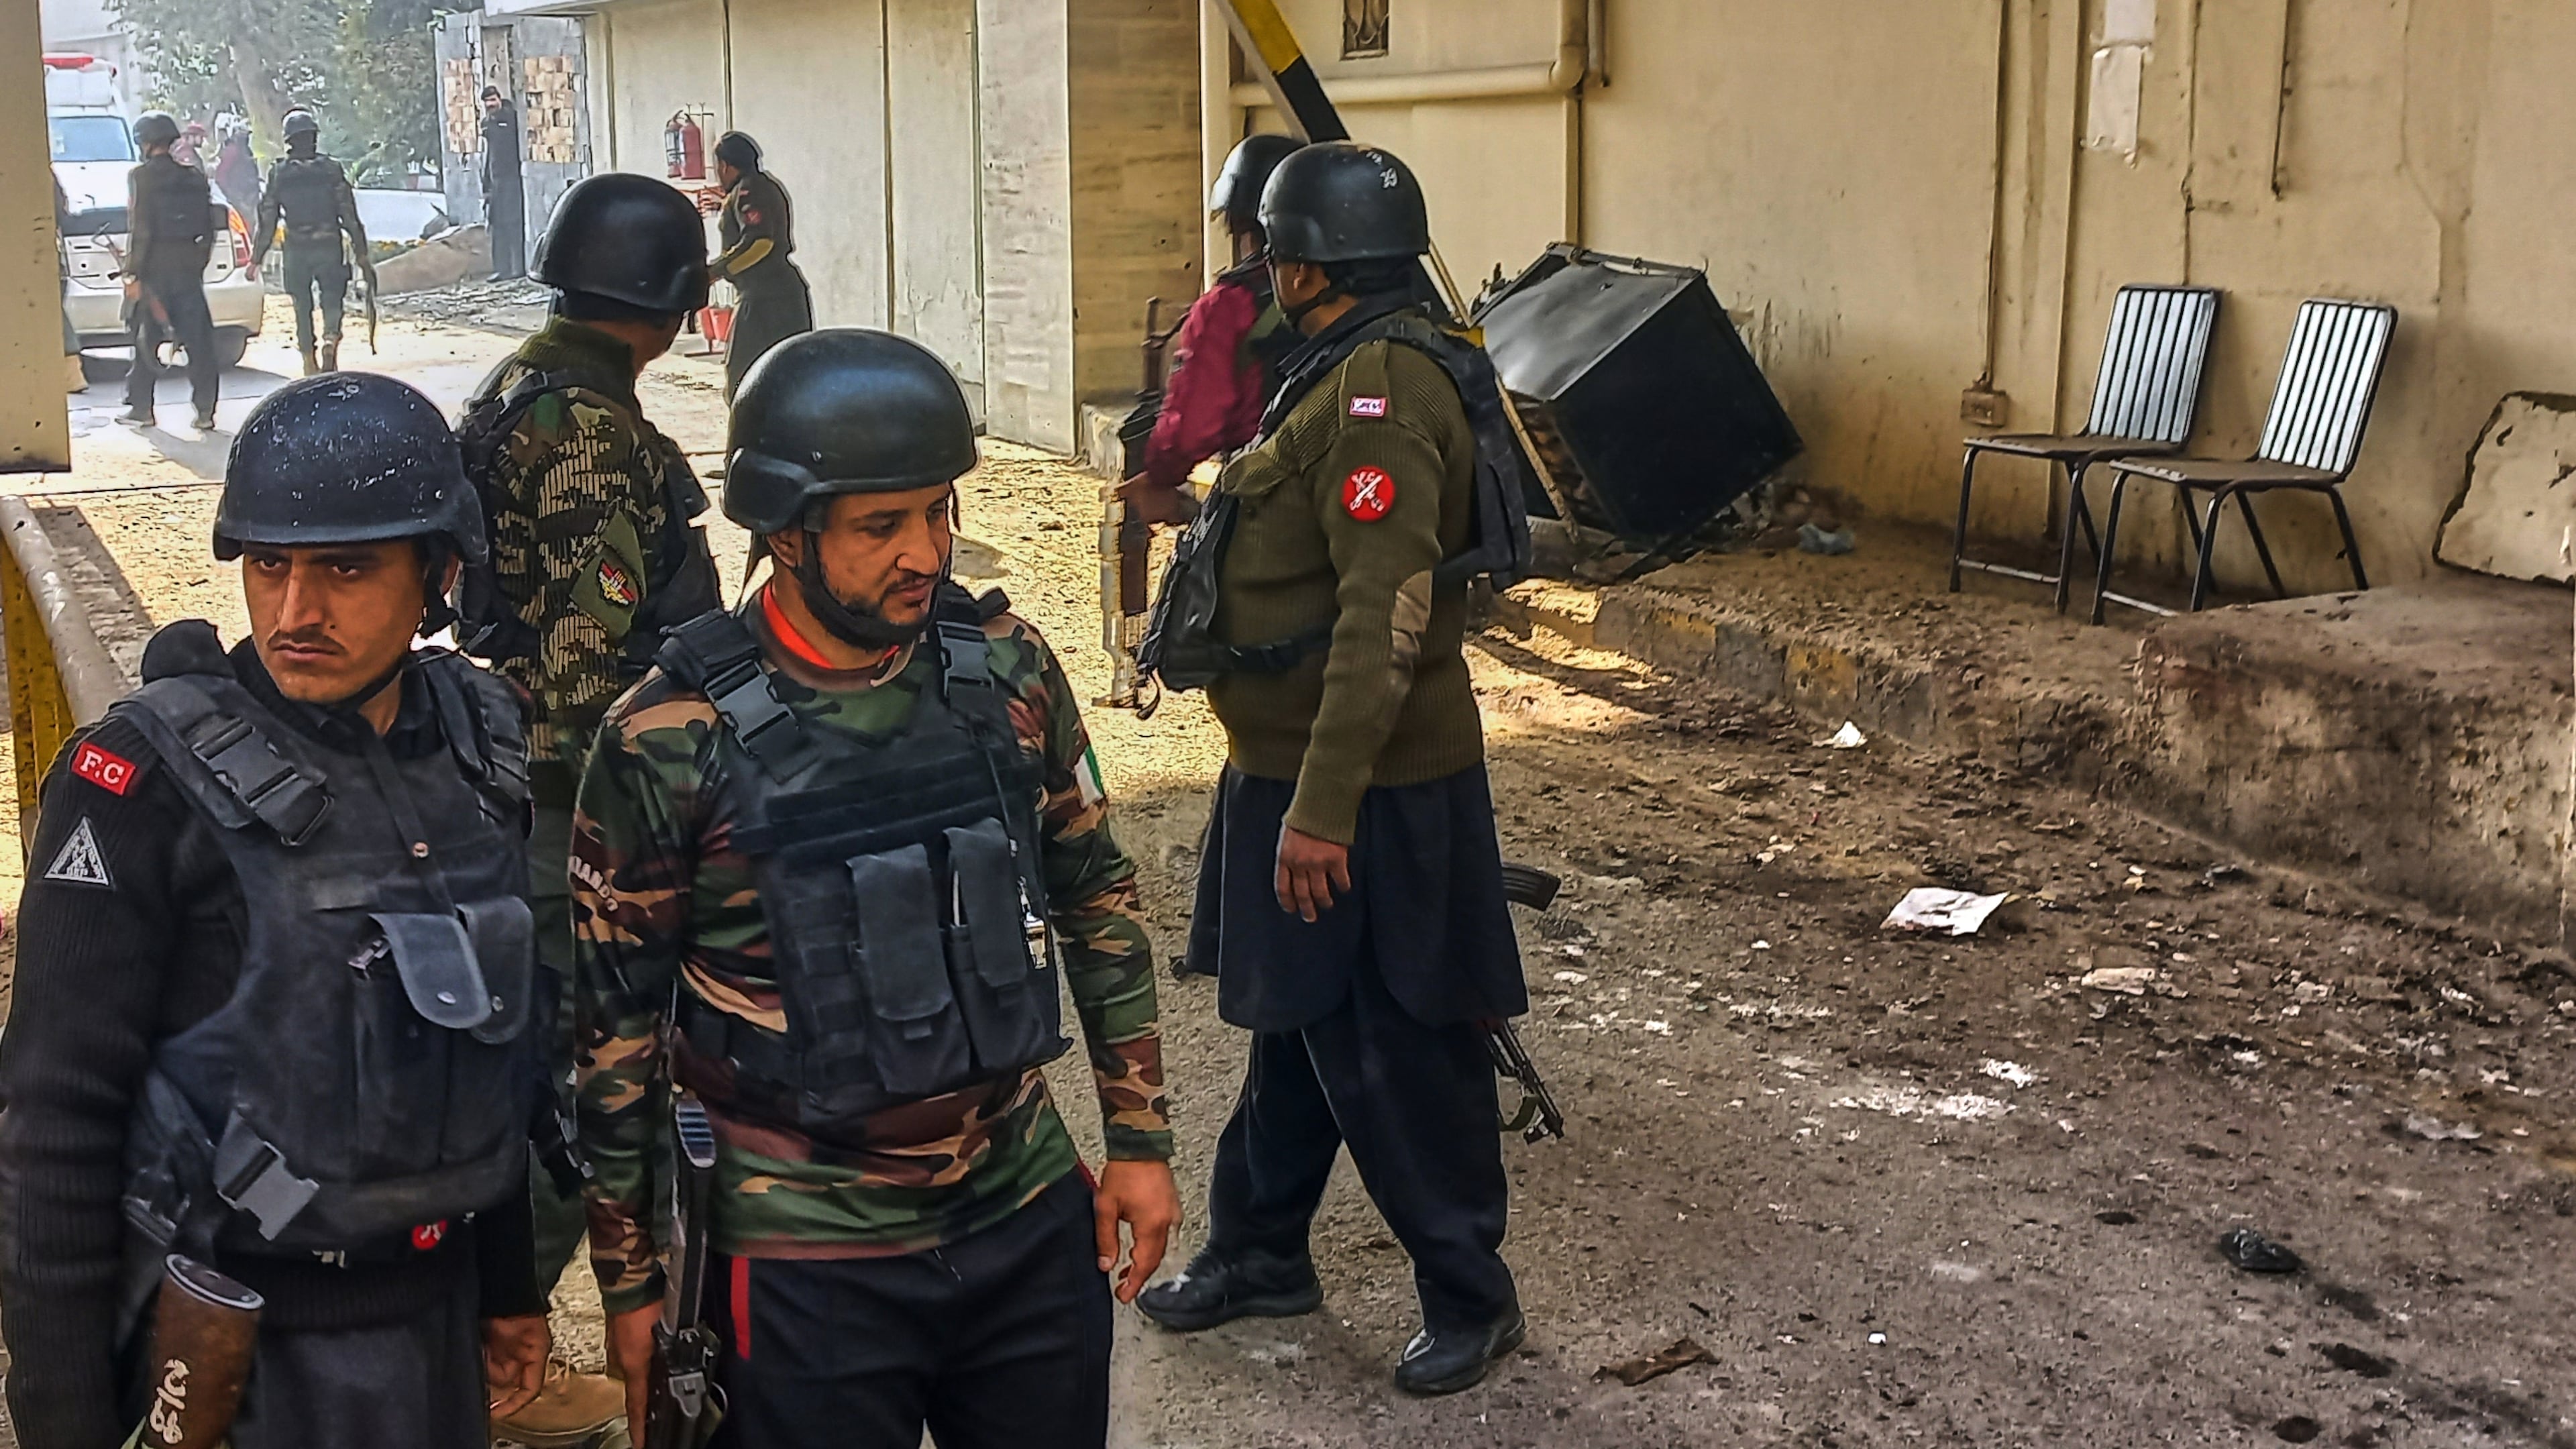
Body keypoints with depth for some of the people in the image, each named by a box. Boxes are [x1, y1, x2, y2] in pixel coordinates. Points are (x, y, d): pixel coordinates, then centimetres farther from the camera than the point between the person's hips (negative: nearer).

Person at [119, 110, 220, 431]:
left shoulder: (142, 176, -8)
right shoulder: (195, 177, 8)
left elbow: (140, 230, -14)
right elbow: (208, 229, 10)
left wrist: (133, 274, -11)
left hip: (154, 270, -4)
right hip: (188, 270, 4)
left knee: (146, 339, 7)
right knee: (198, 341, 3)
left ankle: (141, 408, 11)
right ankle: (205, 411, -1)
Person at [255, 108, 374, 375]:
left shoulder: (278, 174, 2)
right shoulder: (331, 169, -1)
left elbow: (267, 218, 2)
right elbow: (349, 215, -3)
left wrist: (258, 257, 8)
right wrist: (361, 253, 0)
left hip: (296, 250, 1)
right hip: (329, 247, -1)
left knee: (303, 309, 10)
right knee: (332, 301, 4)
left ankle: (310, 367, 10)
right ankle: (330, 340, -25)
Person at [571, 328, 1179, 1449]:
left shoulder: (1005, 666, -4)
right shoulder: (672, 741, -14)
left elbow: (1096, 895, 8)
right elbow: (616, 1017, -6)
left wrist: (1138, 1135, 8)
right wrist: (629, 1278, -1)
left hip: (1029, 1217, 4)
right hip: (806, 1260, -4)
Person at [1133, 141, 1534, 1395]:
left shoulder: (1380, 394, -22)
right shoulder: (1345, 375, 12)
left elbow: (1386, 619, -29)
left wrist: (1322, 808, -29)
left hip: (1365, 793, -10)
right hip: (1300, 773, 10)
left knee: (1390, 1053, 1)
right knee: (1296, 1020, 21)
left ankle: (1469, 1299, 17)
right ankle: (1257, 1251, 36)